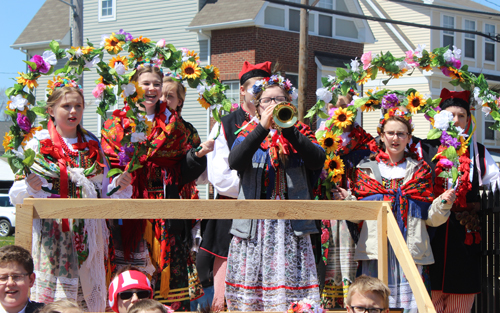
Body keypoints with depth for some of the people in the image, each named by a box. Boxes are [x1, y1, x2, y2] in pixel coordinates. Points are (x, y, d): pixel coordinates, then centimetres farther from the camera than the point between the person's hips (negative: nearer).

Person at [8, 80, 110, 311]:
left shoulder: (93, 144, 13)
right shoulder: (38, 145, 1)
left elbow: (103, 190, 20)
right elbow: (15, 195, -4)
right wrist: (30, 187, -25)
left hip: (88, 235, 4)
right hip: (52, 233, -3)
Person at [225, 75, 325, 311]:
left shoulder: (300, 134, 12)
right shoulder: (248, 134, 12)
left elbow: (318, 160, -9)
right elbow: (234, 162, -10)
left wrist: (287, 129, -18)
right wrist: (262, 128, -17)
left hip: (291, 227, 0)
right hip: (253, 225, 0)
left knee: (290, 288, -7)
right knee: (250, 284, -3)